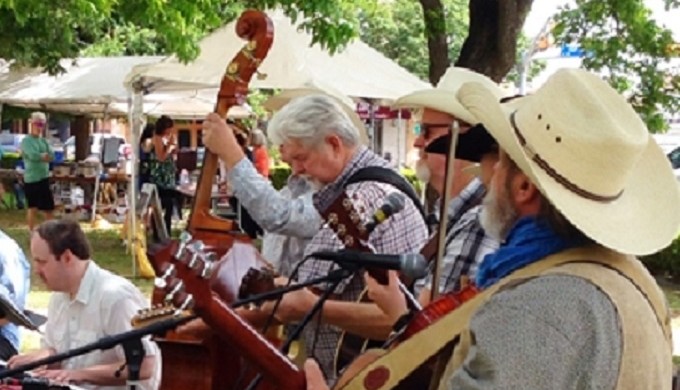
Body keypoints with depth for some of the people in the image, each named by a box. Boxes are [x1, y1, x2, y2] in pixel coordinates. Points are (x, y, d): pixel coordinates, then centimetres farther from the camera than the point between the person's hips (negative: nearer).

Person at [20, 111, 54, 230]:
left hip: (44, 178, 6)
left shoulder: (43, 140, 12)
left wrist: (39, 156, -15)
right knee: (33, 207, 2)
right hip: (31, 178, -6)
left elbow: (52, 156, -1)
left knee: (48, 207, 8)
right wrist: (44, 156, -7)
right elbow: (33, 155, -22)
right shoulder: (26, 140, -7)